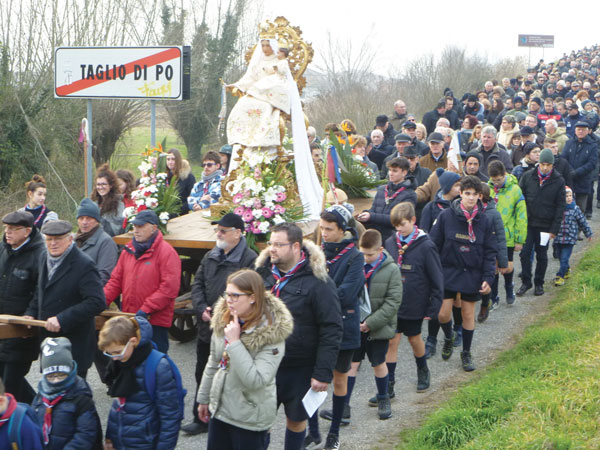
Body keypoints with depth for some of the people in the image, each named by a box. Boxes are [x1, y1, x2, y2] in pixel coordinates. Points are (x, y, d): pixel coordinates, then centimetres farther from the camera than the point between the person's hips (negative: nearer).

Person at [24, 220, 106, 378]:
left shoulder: (84, 265, -17)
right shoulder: (45, 259, 11)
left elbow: (97, 302, -24)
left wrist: (62, 319, -26)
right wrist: (31, 313, 10)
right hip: (48, 338, 8)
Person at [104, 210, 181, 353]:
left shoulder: (167, 252, -9)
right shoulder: (128, 251, 13)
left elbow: (169, 288, -16)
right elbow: (116, 280, 15)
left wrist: (146, 309, -21)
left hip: (155, 321, -6)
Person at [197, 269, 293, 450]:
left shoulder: (272, 334, -19)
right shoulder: (224, 319, 0)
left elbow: (256, 380, -27)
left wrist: (234, 343, -27)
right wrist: (203, 398, 20)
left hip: (250, 419, -6)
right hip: (219, 409, 6)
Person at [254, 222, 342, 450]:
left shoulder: (318, 282, -13)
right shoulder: (266, 274, 3)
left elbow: (332, 330, -15)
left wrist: (323, 373, -19)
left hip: (300, 370, -4)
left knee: (296, 420, 13)